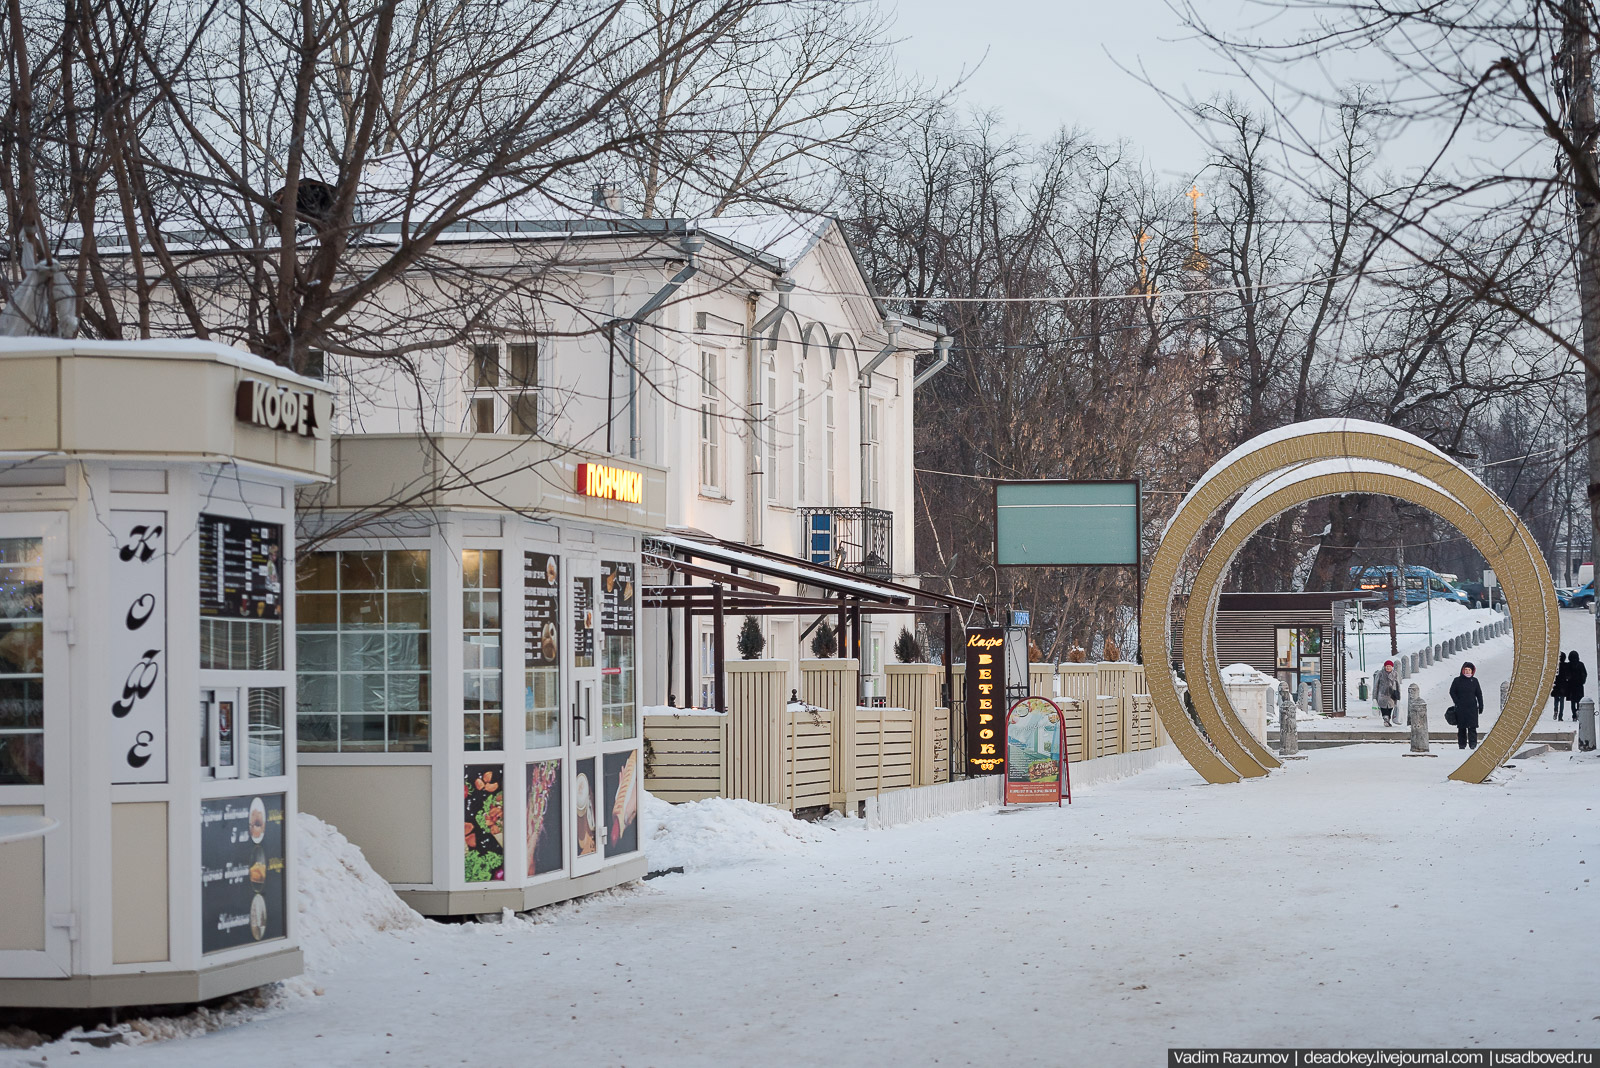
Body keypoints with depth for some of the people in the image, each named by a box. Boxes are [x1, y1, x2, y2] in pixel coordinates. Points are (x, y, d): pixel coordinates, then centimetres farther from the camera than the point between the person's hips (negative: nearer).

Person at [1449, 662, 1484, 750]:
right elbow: (1452, 692, 4)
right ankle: (1462, 744, 9)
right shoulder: (1457, 680, 4)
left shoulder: (1474, 681, 8)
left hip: (1472, 707, 0)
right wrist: (1457, 702, -7)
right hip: (1460, 708, 0)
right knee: (1461, 727, 3)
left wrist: (1481, 706, 8)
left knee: (1472, 726, -9)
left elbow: (1479, 694, 12)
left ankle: (1473, 743, -10)